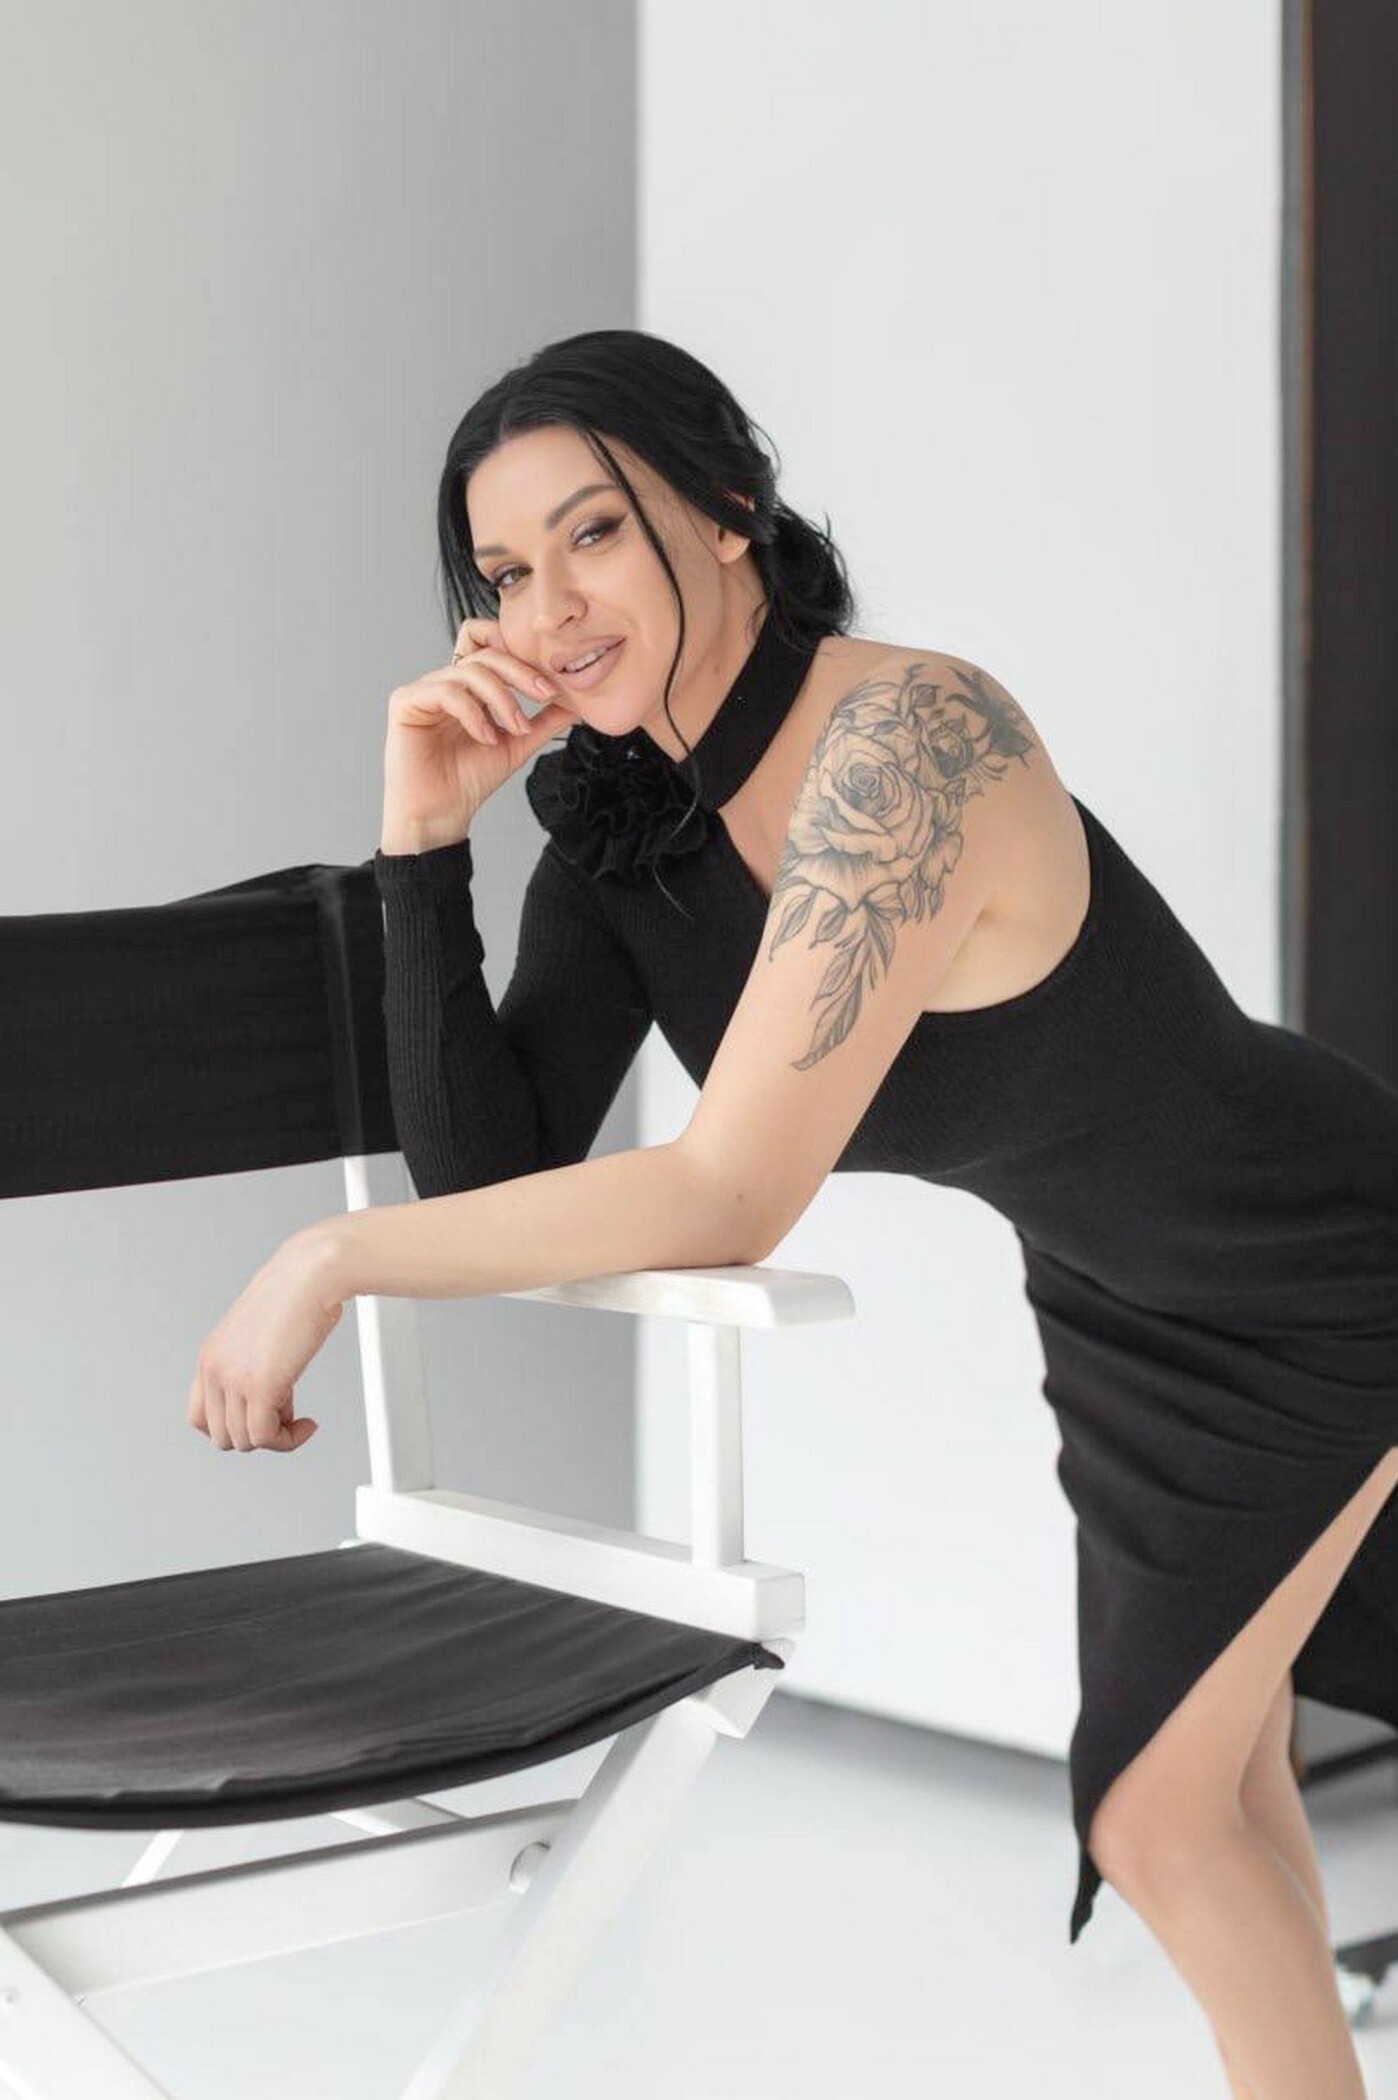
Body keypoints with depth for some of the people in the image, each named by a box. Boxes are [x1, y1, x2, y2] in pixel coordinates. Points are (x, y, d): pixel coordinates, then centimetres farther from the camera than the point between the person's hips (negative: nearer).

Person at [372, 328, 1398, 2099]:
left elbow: (726, 1202, -37)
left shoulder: (908, 735, -35)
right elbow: (495, 1182, -15)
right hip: (1122, 1310, 7)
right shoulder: (624, 835, -11)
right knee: (1184, 1797, 15)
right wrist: (421, 845, -23)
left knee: (1158, 1810, -1)